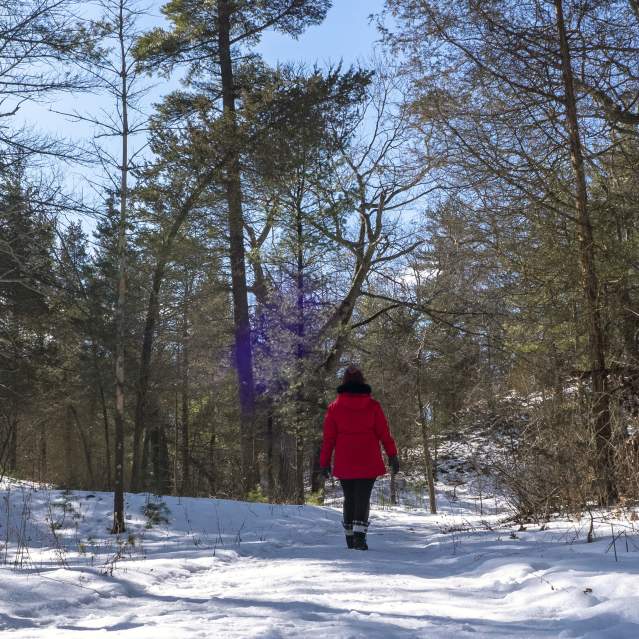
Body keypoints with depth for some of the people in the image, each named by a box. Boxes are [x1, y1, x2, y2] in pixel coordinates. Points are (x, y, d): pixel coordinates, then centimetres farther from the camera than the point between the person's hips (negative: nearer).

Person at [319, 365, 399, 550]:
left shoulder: (335, 407, 2)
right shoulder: (373, 406, 0)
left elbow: (328, 437, 3)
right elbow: (384, 433, 1)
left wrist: (324, 462, 8)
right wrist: (392, 455, 9)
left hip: (344, 463, 2)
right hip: (368, 462, -1)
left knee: (349, 498, 13)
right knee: (363, 498, -2)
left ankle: (350, 536, 18)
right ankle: (359, 534, -18)